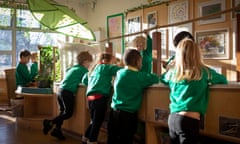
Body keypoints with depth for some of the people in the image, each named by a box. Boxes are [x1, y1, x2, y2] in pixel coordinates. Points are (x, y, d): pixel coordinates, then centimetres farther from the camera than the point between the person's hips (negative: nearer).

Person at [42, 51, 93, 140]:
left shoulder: (73, 67, 21)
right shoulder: (84, 70, -1)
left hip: (60, 90, 8)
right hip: (68, 92, -8)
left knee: (63, 112, 15)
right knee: (68, 113, -1)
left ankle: (57, 130, 15)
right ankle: (50, 123, -6)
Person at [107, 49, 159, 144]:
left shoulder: (119, 73, 6)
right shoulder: (139, 76, -11)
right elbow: (156, 78, -5)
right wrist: (147, 76, 13)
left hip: (114, 112, 6)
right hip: (128, 114, -5)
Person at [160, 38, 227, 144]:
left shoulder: (172, 73, 7)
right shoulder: (204, 72, -3)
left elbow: (162, 78, 30)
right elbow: (224, 80, 16)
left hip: (172, 118, 5)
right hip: (189, 120, -5)